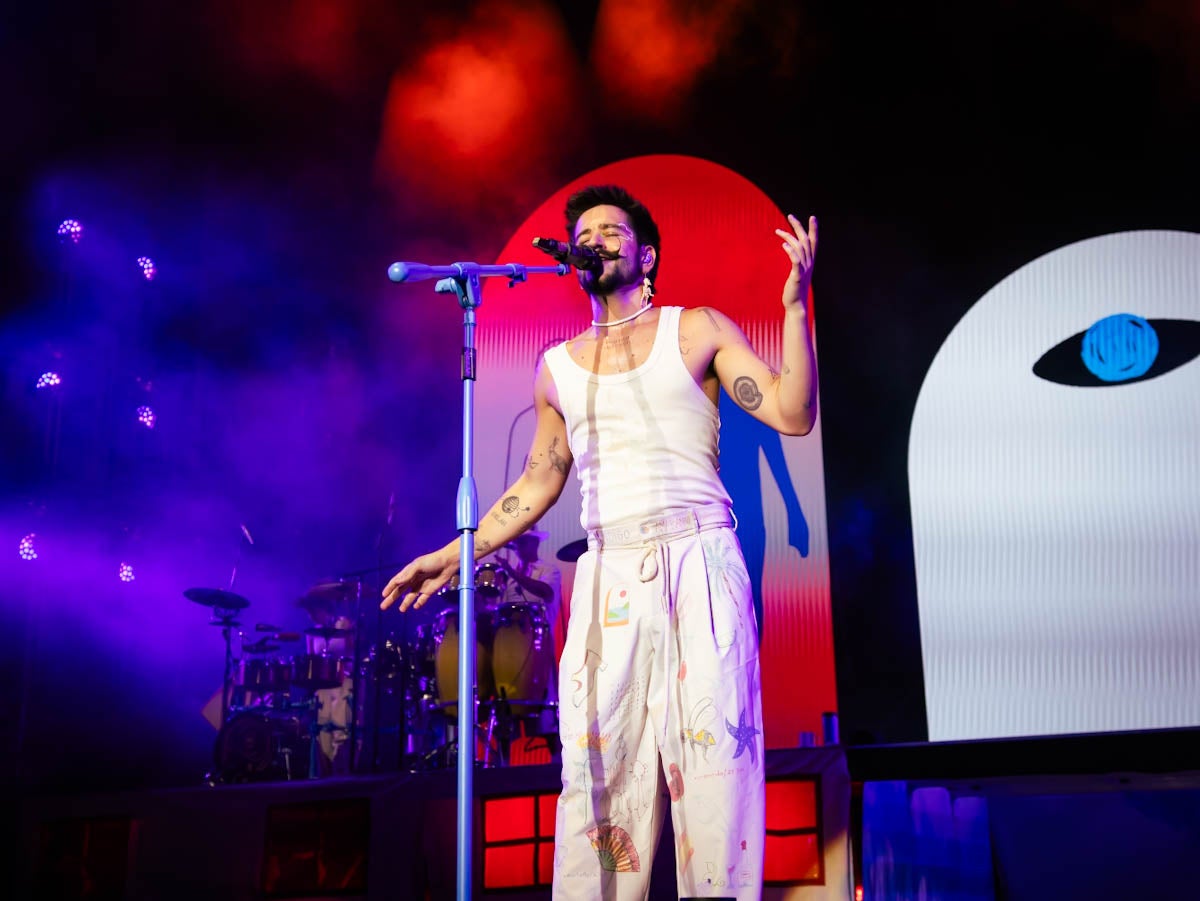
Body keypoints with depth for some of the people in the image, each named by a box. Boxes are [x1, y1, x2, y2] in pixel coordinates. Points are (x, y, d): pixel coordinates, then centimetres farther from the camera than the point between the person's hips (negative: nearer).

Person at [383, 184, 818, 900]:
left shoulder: (698, 330, 8)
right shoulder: (559, 367, 17)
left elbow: (793, 414, -1)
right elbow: (539, 484, 23)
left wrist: (796, 307, -11)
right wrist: (455, 554, 19)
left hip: (700, 565, -3)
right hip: (608, 579, 3)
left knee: (714, 746, -7)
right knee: (601, 763, -2)